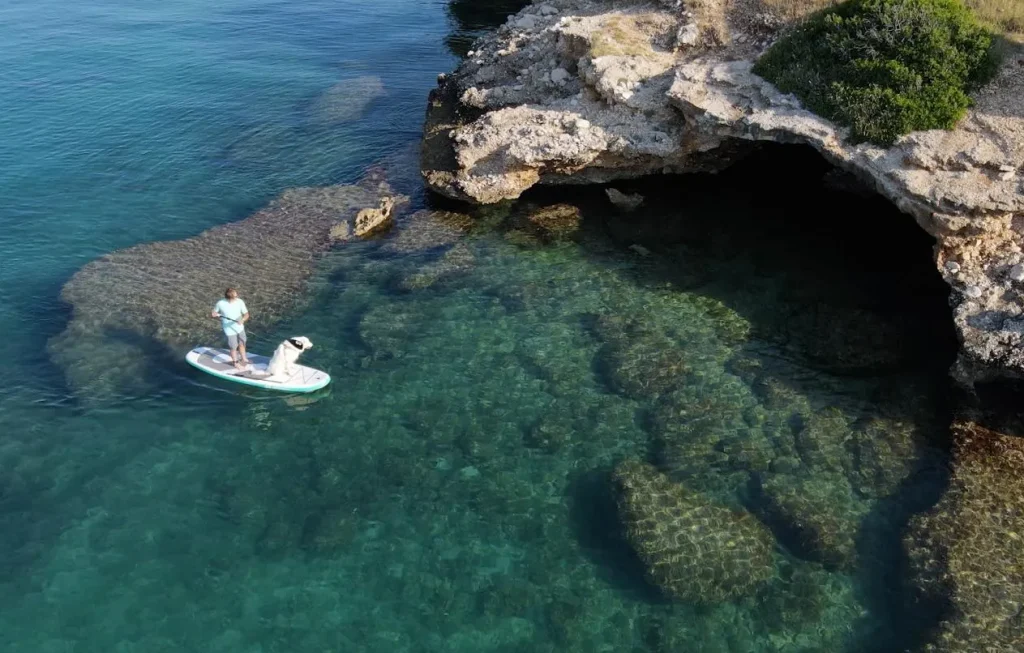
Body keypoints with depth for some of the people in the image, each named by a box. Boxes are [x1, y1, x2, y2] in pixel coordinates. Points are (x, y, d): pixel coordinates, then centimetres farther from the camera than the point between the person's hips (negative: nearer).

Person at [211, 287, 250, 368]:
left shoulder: (240, 302, -15)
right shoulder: (220, 303, -20)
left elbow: (246, 314, -10)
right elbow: (213, 314, -4)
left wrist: (243, 319, -31)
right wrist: (213, 315, -28)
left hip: (240, 327, 3)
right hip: (229, 330, -3)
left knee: (242, 344, 21)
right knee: (233, 347, 10)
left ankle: (244, 359, 45)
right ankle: (235, 362, 36)